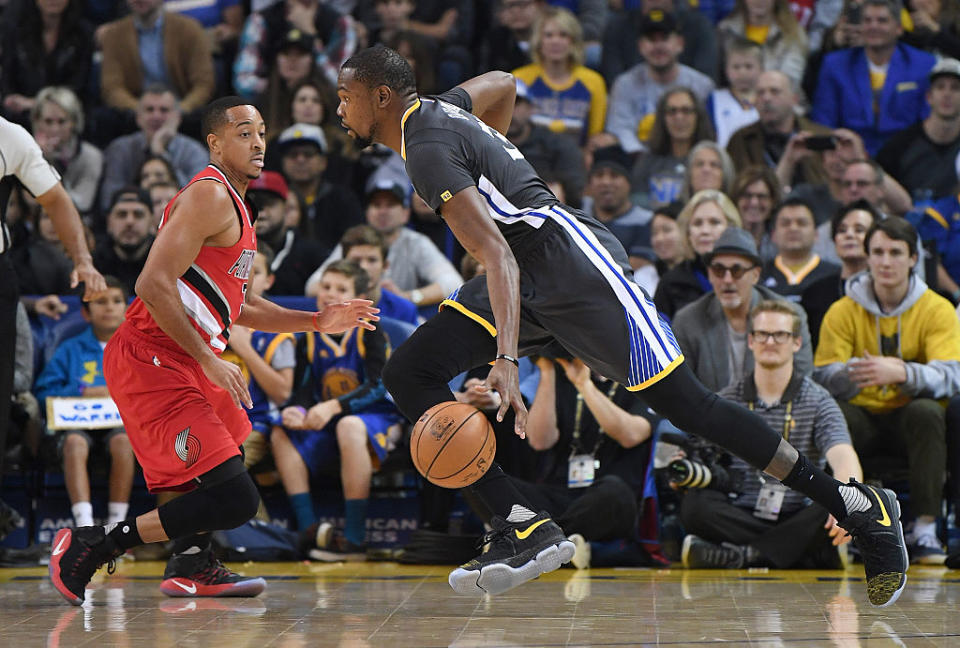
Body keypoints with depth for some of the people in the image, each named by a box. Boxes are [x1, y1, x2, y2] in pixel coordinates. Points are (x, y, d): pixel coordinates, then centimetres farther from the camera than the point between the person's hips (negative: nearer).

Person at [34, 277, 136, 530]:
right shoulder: (71, 349, 18)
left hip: (120, 422, 0)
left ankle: (117, 525, -31)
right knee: (74, 442, -34)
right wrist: (84, 392, -6)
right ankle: (84, 525, -44)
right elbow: (44, 390, 8)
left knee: (123, 441, -35)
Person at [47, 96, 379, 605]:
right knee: (234, 498, -19)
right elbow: (153, 284, -22)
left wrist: (317, 322, 20)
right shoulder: (210, 196, -12)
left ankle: (192, 565, 40)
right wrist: (210, 361, -20)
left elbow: (236, 305, 29)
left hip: (180, 360, 11)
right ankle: (91, 548, -10)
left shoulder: (232, 203, 21)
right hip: (151, 360, -11)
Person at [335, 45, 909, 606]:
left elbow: (497, 254, -28)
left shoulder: (428, 147, -17)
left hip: (570, 258, -10)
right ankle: (524, 527, -12)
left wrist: (505, 360, -38)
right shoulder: (432, 109, 12)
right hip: (531, 280, 10)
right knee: (409, 374, -4)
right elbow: (502, 84, 34)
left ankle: (858, 508, -1)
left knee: (686, 404, -9)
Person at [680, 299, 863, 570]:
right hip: (739, 519, 1)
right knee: (694, 504, -29)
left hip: (797, 522, -1)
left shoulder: (818, 401, 6)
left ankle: (736, 556, -34)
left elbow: (844, 459, -10)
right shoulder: (726, 402, 12)